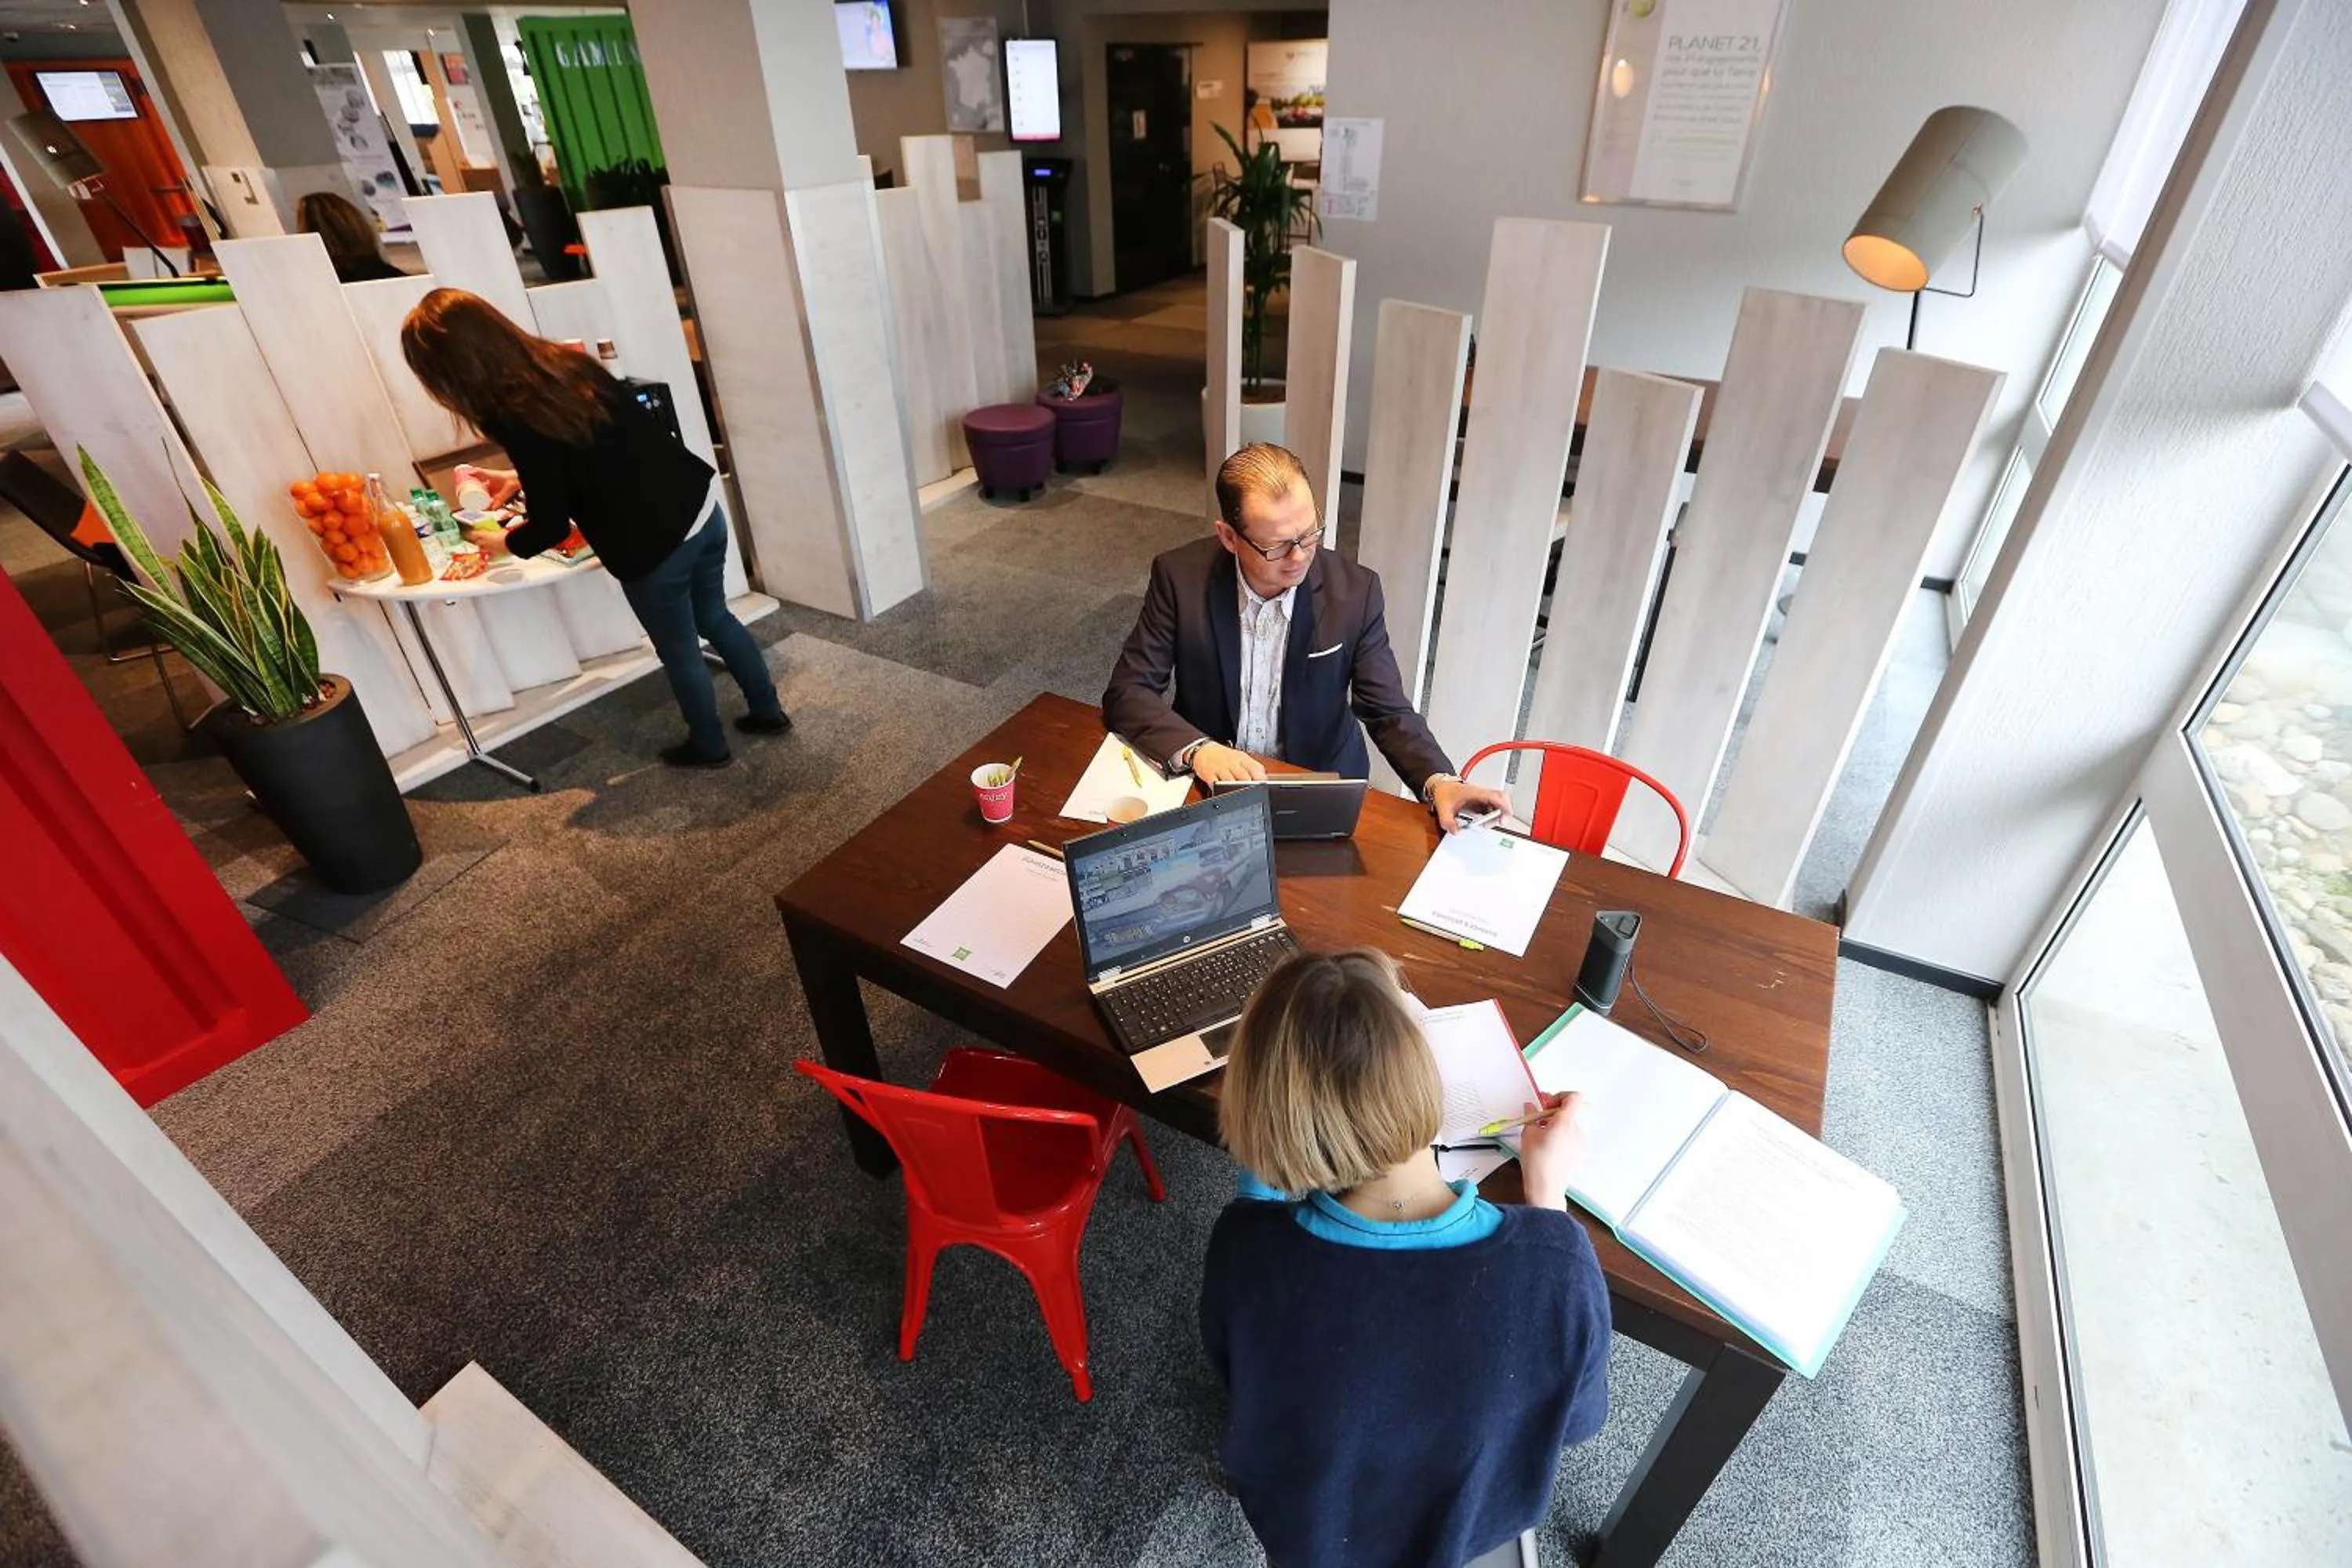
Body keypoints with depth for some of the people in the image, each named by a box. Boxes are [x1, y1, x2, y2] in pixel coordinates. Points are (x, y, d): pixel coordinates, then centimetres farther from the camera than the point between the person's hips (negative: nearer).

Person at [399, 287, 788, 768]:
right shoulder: (570, 362, 5)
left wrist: (505, 542, 9)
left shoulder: (516, 417, -17)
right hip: (702, 504, 8)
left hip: (652, 546, -7)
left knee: (678, 650, 13)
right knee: (715, 619, 25)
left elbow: (551, 526, -12)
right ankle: (768, 711, 36)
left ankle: (707, 745, 32)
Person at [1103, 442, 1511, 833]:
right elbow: (1126, 693, -12)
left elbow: (1390, 713, -7)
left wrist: (1439, 782, -26)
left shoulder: (1354, 591, -11)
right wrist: (1197, 750, -29)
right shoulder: (1181, 577, -13)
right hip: (1206, 780, 1)